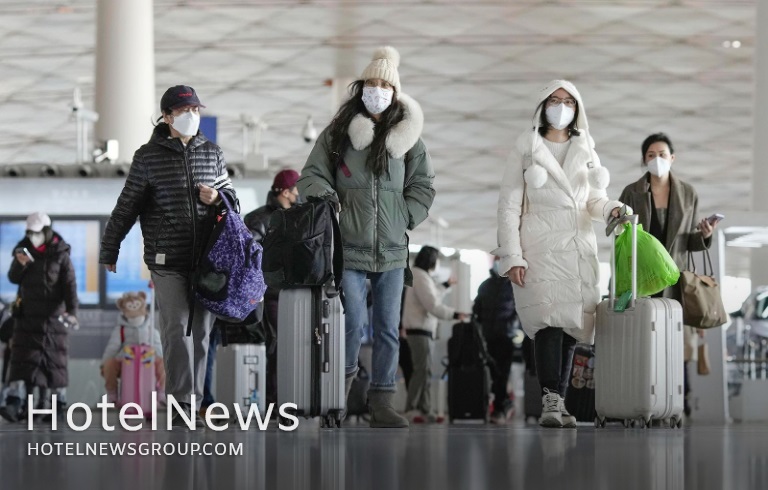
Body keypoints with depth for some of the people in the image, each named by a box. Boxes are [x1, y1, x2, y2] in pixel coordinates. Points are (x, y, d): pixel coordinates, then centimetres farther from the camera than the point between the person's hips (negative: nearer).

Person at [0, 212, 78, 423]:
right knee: (21, 358, -7)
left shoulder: (60, 255, -4)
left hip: (53, 316, -3)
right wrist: (19, 264, -15)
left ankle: (59, 404, 13)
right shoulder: (23, 250, 6)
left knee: (55, 359, 3)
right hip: (28, 316, 3)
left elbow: (70, 285, -11)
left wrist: (72, 311, -25)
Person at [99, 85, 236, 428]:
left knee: (200, 331, 6)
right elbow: (126, 207, 4)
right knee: (177, 328, -13)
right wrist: (108, 254, 8)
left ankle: (192, 404, 15)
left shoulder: (212, 153, 10)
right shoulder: (148, 157, 0)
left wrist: (218, 197, -5)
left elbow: (230, 192, 20)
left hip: (206, 257, 4)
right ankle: (183, 402, -12)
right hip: (167, 260, -4)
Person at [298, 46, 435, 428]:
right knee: (353, 320, -14)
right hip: (349, 248, -2)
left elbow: (423, 186, 13)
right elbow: (312, 176, 8)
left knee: (388, 328, 4)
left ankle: (382, 402, 10)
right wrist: (327, 201, -10)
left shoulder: (407, 136, 8)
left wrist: (405, 218, 0)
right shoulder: (337, 133, 4)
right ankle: (343, 379, 7)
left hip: (393, 250, 2)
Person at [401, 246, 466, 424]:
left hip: (424, 330, 11)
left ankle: (424, 411, 11)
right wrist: (454, 314, -17)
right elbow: (432, 305, -19)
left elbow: (432, 298, 31)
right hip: (419, 330, -11)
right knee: (422, 370, -15)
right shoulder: (421, 277, -13)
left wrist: (446, 286, 40)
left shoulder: (421, 276, 19)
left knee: (425, 371, 10)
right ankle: (411, 410, -19)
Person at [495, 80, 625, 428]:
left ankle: (557, 403, 3)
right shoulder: (526, 149, 6)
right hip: (540, 248, -4)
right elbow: (509, 206, 2)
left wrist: (612, 210, -8)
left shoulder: (585, 151, 17)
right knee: (549, 320, -19)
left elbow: (595, 199, 17)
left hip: (578, 249, 4)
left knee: (570, 325, 0)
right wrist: (512, 256, -7)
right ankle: (551, 400, -24)